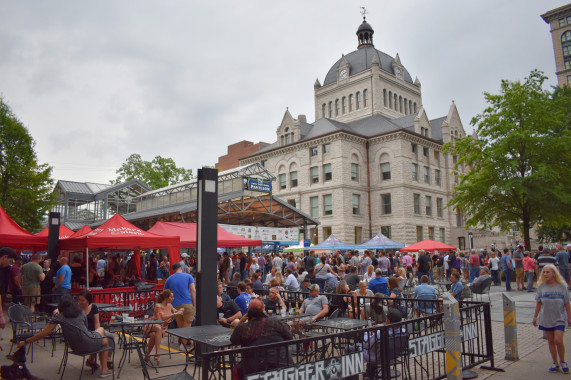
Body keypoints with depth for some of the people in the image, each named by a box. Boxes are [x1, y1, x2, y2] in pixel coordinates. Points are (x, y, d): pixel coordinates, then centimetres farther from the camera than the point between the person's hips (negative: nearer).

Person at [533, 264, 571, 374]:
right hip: (546, 319, 3)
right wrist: (535, 317, 8)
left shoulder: (562, 286, -6)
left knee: (558, 340, -11)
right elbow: (538, 303, 7)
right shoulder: (541, 287, 0)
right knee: (550, 341, 9)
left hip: (559, 318, -3)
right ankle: (555, 363, 23)